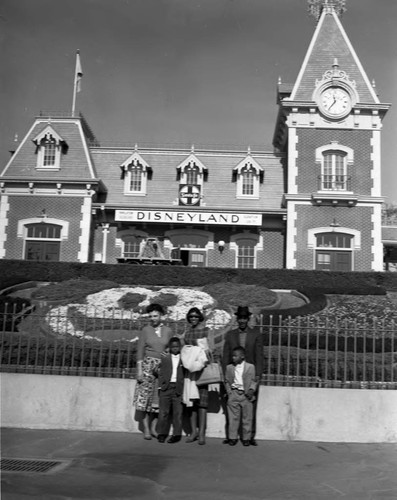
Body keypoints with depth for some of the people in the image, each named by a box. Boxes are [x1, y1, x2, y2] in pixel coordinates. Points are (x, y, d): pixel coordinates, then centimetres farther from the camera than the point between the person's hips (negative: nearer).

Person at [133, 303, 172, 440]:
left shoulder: (168, 331, 6)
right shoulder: (145, 330, 1)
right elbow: (140, 351, -1)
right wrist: (139, 369, -8)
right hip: (148, 365, -2)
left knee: (159, 398, 3)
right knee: (146, 396, -3)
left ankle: (153, 428, 15)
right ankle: (146, 429, 5)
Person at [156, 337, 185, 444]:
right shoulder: (164, 358, 12)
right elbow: (161, 373, 9)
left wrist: (184, 389, -2)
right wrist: (160, 386, 1)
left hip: (178, 388, -1)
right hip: (166, 387, 1)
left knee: (177, 412, 0)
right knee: (163, 411, 1)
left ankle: (176, 434, 7)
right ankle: (162, 433, 9)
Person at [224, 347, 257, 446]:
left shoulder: (250, 367, 2)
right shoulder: (229, 367, 8)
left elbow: (253, 381, 2)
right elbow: (227, 381, 11)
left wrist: (251, 390, -12)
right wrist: (229, 391, 0)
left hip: (246, 395, -1)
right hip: (234, 394, 2)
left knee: (247, 418, 4)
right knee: (233, 417, 3)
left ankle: (246, 438, 13)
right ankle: (232, 437, 12)